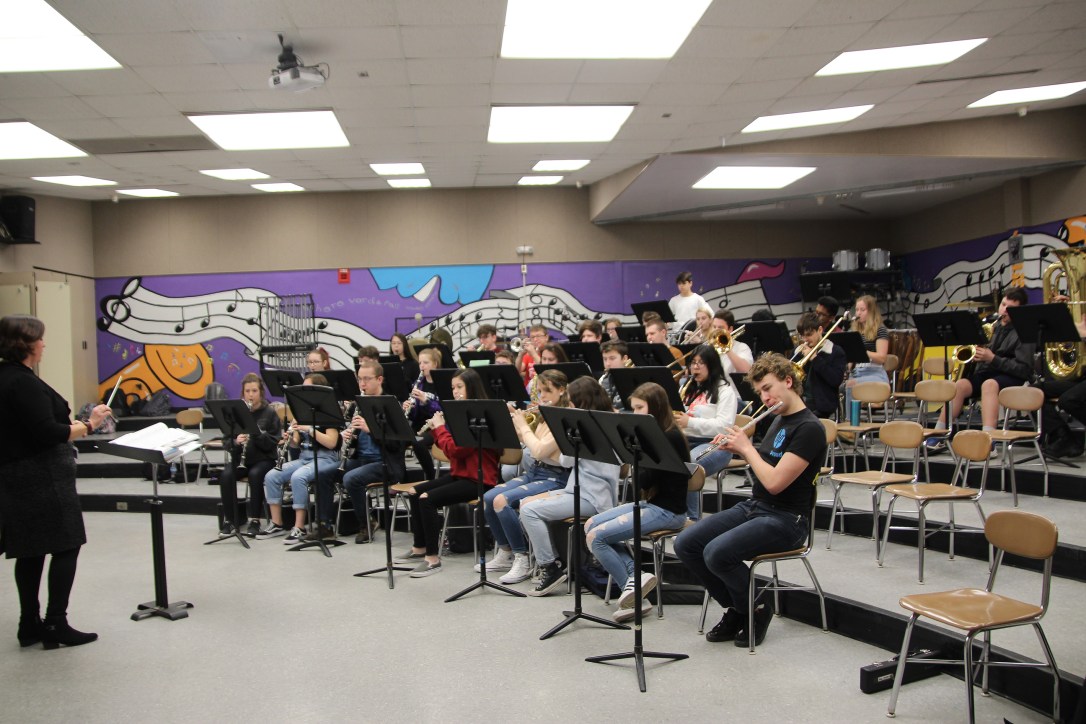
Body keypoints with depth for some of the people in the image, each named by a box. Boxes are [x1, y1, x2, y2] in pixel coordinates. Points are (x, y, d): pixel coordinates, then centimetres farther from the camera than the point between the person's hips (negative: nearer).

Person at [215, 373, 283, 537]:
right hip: (239, 458, 3)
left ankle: (254, 520, -20)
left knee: (255, 474, -33)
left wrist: (258, 431, -23)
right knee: (226, 475, -27)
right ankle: (229, 520, -13)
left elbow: (275, 443, -8)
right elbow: (226, 442, 3)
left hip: (263, 458, -2)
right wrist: (235, 441, -20)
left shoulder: (270, 412, -2)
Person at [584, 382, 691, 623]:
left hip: (668, 510, -10)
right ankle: (635, 575, -7)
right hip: (650, 503, 10)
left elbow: (645, 479, -23)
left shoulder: (670, 437, -17)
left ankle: (636, 597, -3)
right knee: (591, 525, 3)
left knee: (596, 537, -15)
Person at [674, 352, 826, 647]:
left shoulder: (809, 428, -16)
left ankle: (757, 610, -1)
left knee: (717, 553, -29)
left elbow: (774, 482, -23)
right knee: (685, 544, -6)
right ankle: (735, 608, 9)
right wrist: (738, 449, 6)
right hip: (753, 506, 9)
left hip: (785, 520, -9)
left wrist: (747, 448, -10)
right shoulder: (779, 419, 12)